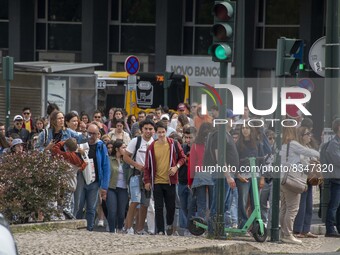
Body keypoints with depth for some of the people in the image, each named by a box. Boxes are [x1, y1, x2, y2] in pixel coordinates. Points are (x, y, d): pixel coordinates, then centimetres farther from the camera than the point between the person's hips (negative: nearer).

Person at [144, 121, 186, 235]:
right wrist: (147, 181, 1)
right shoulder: (152, 147, 2)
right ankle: (160, 230, 3)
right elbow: (147, 165, 7)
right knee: (158, 207, -1)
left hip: (170, 181, 0)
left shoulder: (173, 144, 0)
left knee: (171, 206, 5)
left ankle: (169, 225, 30)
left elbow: (182, 157, 8)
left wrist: (176, 167, -10)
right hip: (157, 182, 0)